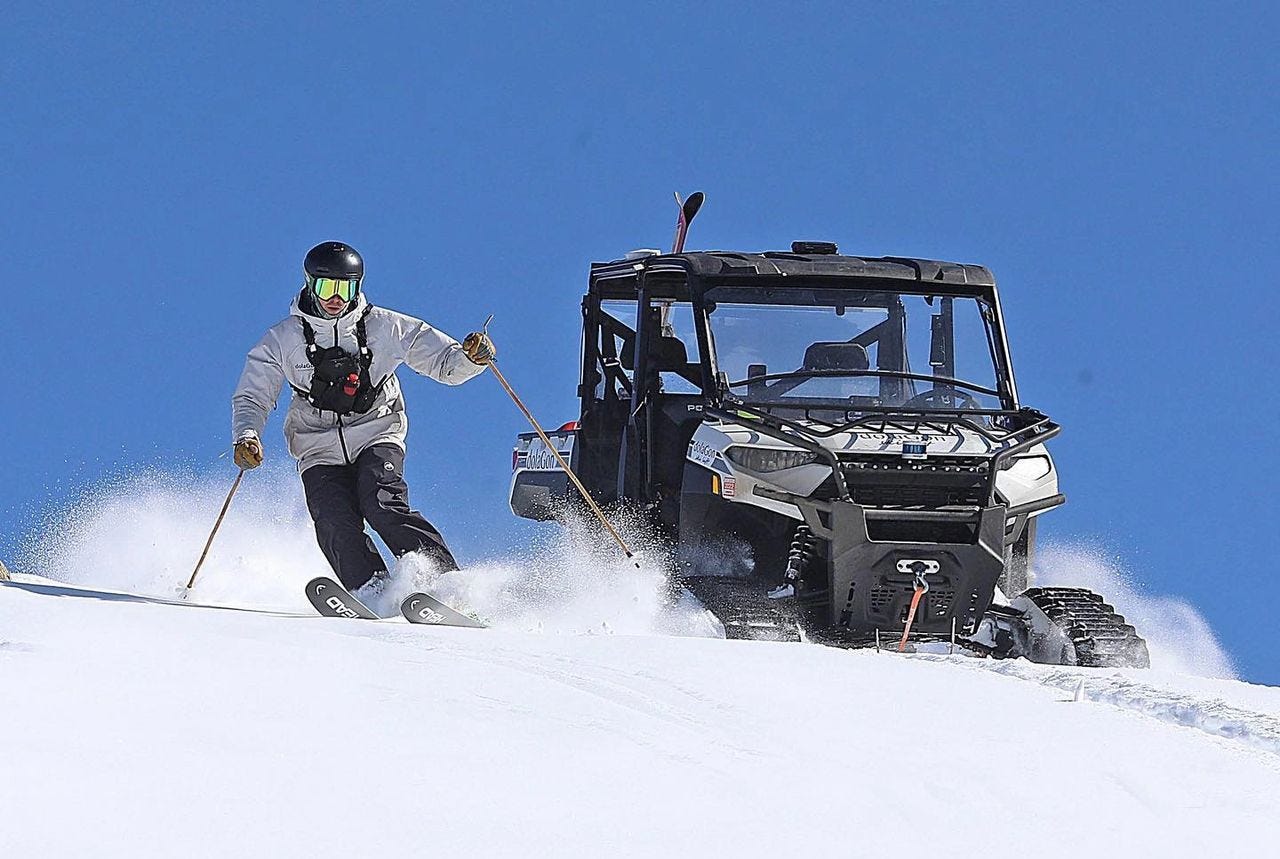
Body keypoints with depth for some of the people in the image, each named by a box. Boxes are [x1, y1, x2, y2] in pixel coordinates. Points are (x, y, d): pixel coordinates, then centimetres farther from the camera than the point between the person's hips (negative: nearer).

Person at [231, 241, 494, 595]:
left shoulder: (384, 327, 0)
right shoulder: (284, 339, 2)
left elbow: (445, 362, 2)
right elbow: (251, 397, 4)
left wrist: (470, 357, -21)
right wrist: (246, 437, -17)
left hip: (375, 436, -2)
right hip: (321, 451, 2)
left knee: (382, 506, -28)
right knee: (336, 525, -25)